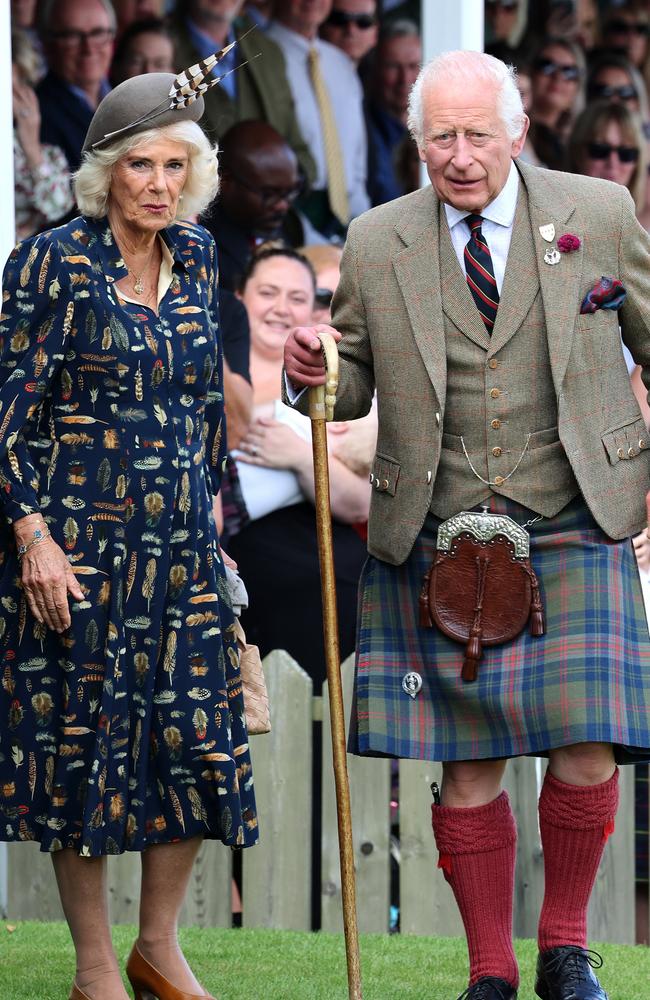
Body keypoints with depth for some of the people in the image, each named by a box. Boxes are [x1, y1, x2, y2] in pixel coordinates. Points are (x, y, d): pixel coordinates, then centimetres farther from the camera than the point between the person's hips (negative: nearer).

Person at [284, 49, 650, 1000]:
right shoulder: (377, 244, 5)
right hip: (436, 545, 1)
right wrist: (313, 374, -11)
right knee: (466, 767, 1)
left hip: (573, 534, -1)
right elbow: (354, 388, 12)